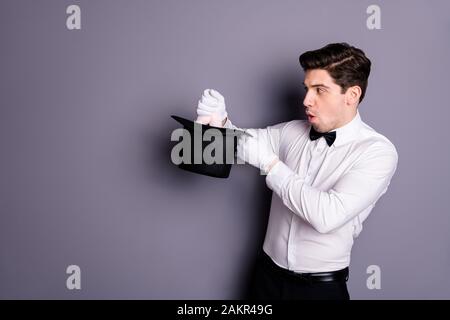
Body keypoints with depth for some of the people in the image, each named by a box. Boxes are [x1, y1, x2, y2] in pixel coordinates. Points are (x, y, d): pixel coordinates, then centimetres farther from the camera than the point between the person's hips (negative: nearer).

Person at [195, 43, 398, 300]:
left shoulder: (378, 151, -16)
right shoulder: (293, 131, -1)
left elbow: (328, 216, -28)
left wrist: (269, 162, -24)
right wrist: (220, 120, -14)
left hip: (322, 286, -4)